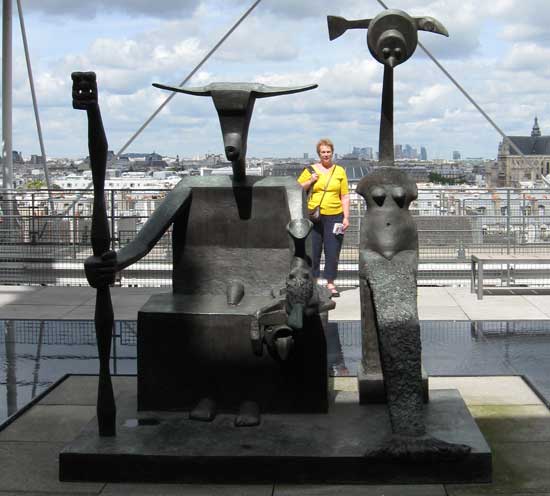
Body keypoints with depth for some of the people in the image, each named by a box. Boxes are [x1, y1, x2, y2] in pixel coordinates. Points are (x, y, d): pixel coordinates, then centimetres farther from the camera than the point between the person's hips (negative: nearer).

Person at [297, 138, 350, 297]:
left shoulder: (340, 171, 8)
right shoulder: (310, 170, 6)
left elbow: (345, 196, 8)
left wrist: (346, 217, 1)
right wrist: (311, 181, -7)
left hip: (334, 217, 0)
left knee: (333, 252, 1)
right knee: (313, 251, 2)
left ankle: (330, 284, 11)